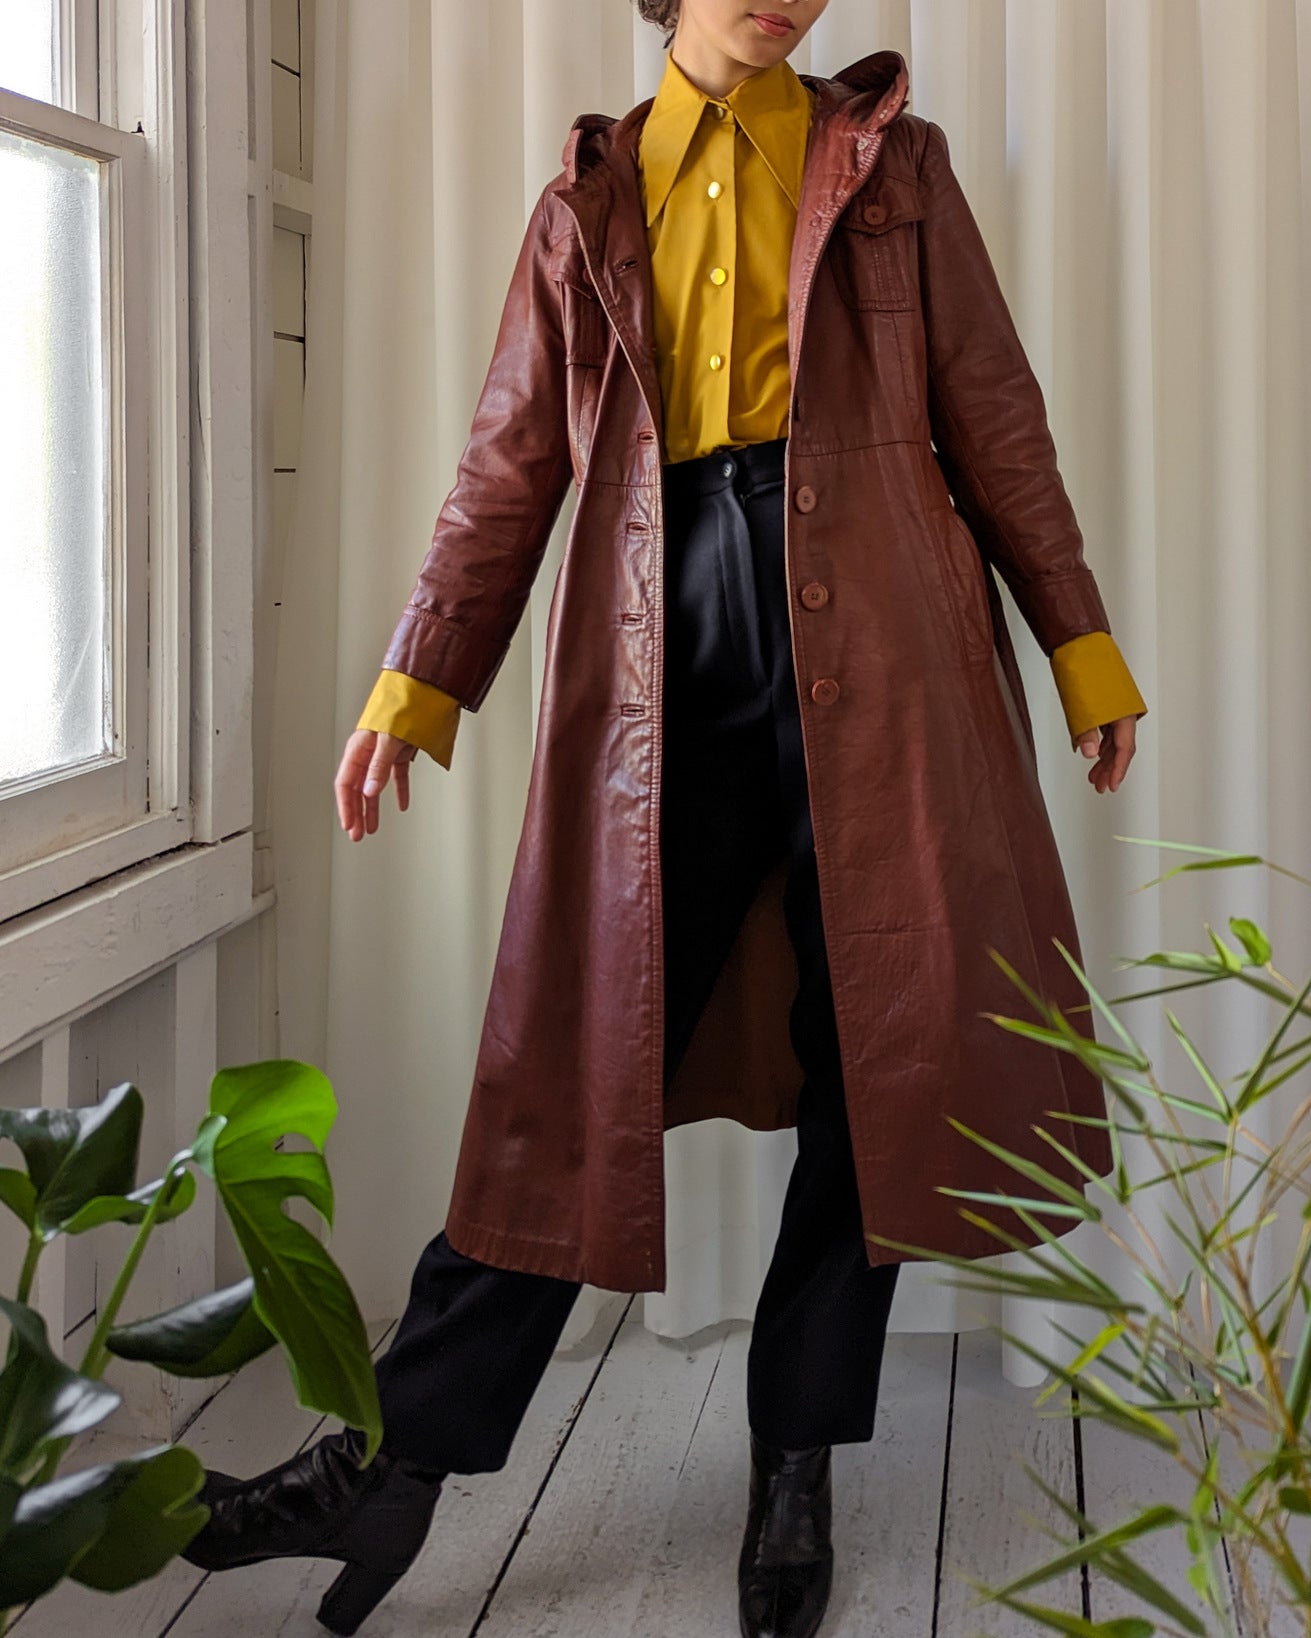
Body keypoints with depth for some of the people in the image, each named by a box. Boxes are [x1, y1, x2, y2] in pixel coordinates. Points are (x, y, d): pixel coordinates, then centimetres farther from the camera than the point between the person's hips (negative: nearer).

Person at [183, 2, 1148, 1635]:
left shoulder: (890, 162, 14)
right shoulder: (589, 196, 16)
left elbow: (994, 415, 12)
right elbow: (512, 460, 13)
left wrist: (1080, 638, 9)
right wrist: (421, 677, 6)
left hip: (874, 645, 0)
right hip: (661, 655, 0)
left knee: (874, 1050, 1)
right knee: (588, 1055, -3)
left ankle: (797, 1466, 14)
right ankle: (403, 1457, 3)